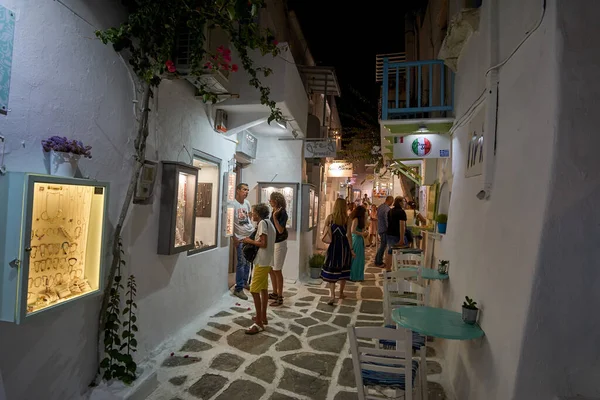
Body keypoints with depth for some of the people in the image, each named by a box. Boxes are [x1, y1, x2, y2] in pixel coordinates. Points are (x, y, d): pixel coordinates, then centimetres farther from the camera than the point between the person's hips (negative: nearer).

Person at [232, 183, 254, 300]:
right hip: (240, 237, -6)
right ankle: (238, 289, 5)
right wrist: (234, 238, -15)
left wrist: (253, 229, 14)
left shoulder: (247, 203, 9)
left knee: (248, 261, 12)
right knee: (241, 262, -5)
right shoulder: (233, 204, -13)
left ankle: (244, 282, 28)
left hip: (251, 234, 7)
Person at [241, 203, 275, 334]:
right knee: (263, 288, 17)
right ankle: (263, 317, 28)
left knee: (254, 290, -8)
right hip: (266, 261, 10)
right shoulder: (268, 222, 14)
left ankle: (259, 323, -4)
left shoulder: (262, 223, -14)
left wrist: (250, 241, -10)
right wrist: (252, 241, 8)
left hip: (262, 261, -10)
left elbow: (263, 244, -21)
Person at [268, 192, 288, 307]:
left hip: (280, 243, -9)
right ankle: (275, 293, 29)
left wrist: (274, 216, -26)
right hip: (272, 243, 9)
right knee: (270, 269, 15)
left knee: (277, 270, -4)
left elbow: (280, 230, -27)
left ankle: (280, 297, 7)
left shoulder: (282, 213, -17)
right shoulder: (273, 212, 7)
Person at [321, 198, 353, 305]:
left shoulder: (330, 217, -4)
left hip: (333, 245, -1)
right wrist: (351, 249, -2)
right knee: (343, 269, 16)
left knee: (331, 270, 2)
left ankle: (332, 295, -8)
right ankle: (341, 293, 28)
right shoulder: (347, 219, -5)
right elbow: (348, 234, -8)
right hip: (344, 245, 1)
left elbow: (324, 232, -2)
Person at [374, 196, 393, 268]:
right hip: (384, 229, -9)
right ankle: (379, 262, 6)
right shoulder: (387, 209, -19)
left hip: (380, 228, 9)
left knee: (382, 245, 17)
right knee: (383, 246, -1)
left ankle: (377, 261, 24)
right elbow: (387, 221, -20)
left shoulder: (380, 207, 10)